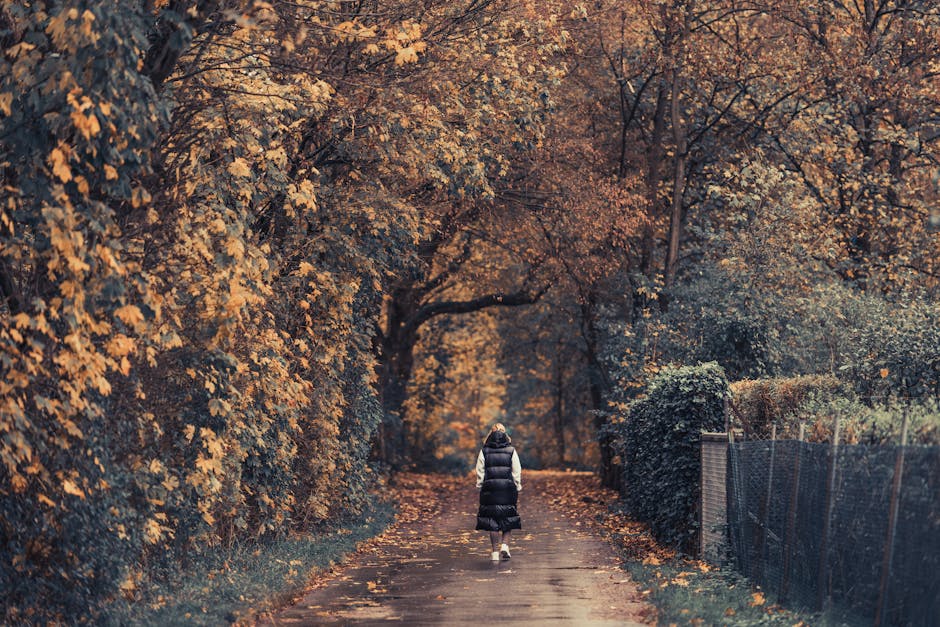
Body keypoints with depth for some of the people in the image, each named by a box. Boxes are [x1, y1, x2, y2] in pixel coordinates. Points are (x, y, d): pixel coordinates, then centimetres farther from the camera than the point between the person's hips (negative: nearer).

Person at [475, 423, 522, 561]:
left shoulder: (484, 451, 2)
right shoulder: (511, 450, 2)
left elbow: (480, 472, 2)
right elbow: (517, 472, 2)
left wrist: (480, 487, 8)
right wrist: (518, 488, 9)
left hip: (489, 489, 0)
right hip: (508, 488, 0)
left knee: (492, 520, 5)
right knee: (508, 518, 12)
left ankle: (495, 551, 2)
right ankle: (505, 545, -4)